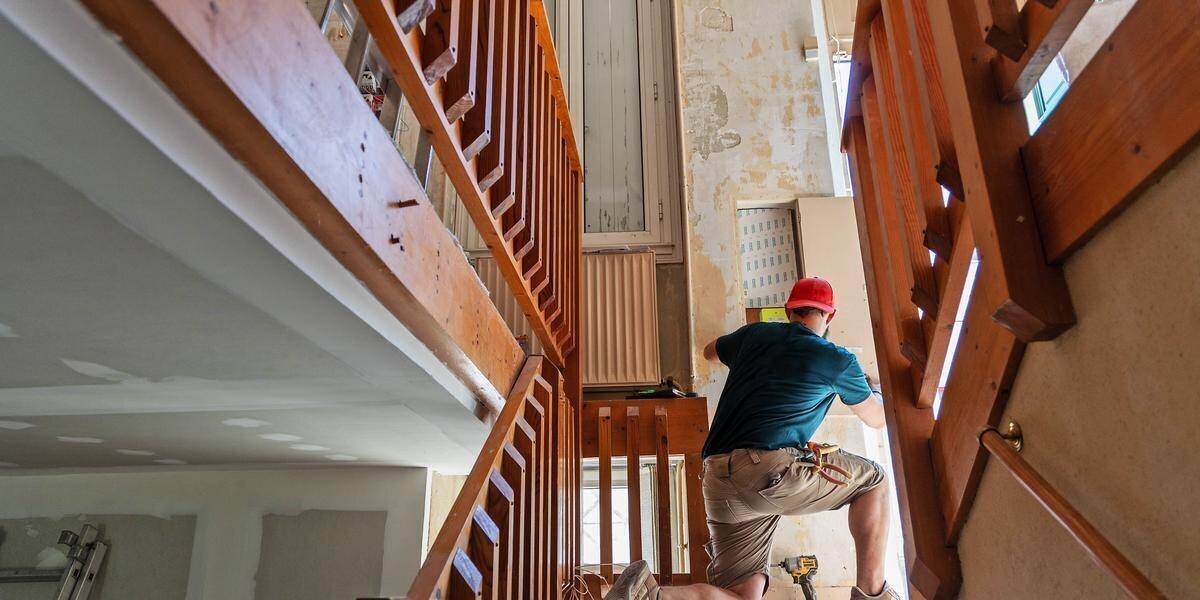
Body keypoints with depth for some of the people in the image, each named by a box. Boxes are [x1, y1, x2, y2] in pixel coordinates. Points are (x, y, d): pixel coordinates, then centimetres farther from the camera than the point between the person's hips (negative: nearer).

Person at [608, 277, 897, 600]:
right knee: (873, 480, 20)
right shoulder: (838, 360, 9)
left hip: (718, 483, 5)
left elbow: (710, 352, 42)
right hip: (773, 467, -5)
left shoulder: (754, 334, 19)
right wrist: (873, 388, 50)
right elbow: (877, 420, 27)